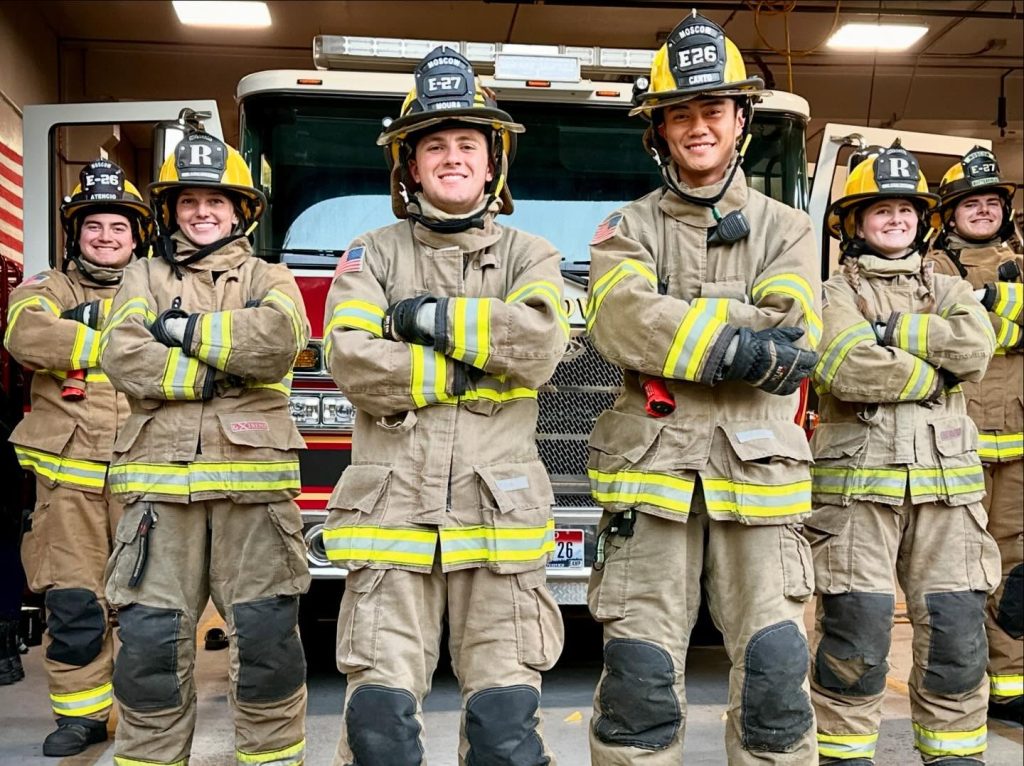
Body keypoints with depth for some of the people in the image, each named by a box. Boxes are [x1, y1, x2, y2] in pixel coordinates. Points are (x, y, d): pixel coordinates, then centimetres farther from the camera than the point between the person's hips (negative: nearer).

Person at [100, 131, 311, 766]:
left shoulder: (271, 280, 14)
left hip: (252, 478, -1)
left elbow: (276, 340, -10)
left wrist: (186, 329, -5)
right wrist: (215, 374, -8)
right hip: (160, 480, 1)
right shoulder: (145, 278, 16)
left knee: (267, 634, 1)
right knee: (151, 637, 1)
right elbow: (124, 356, -3)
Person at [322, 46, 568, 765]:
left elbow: (540, 344, -10)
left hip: (499, 517, 0)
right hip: (392, 514, 0)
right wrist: (475, 366, -7)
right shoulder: (371, 254, 10)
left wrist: (428, 316, -7)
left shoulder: (529, 255, 11)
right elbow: (352, 362, -7)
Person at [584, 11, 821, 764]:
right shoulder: (628, 229, 9)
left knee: (775, 672, 2)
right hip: (651, 469, 0)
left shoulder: (786, 229, 12)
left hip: (757, 474, 1)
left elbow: (791, 333, -5)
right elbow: (621, 324, -11)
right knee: (641, 674, 2)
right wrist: (746, 347, -14)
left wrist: (674, 322, -9)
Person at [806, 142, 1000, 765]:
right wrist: (934, 371, -4)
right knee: (856, 632, -2)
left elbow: (976, 347, -4)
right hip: (858, 481, -3)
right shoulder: (835, 294, 6)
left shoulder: (949, 290, 18)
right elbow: (849, 370, -14)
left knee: (956, 630, 4)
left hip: (946, 481, 4)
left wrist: (892, 328, -8)